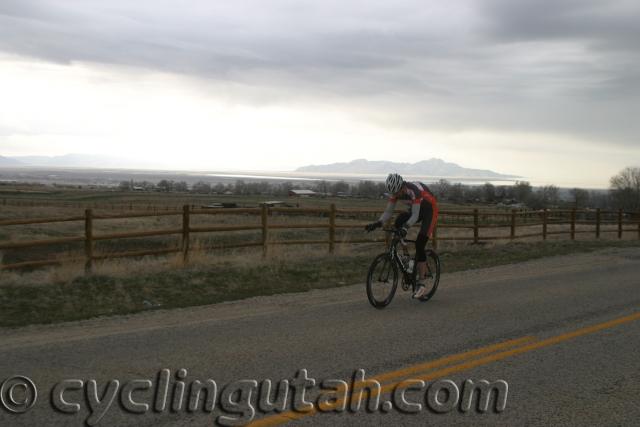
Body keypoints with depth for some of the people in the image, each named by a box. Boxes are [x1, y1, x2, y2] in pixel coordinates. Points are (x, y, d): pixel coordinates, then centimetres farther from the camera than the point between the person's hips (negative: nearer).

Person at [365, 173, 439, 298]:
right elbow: (388, 212, -12)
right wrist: (378, 223, -28)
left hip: (430, 210, -7)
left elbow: (415, 216, -37)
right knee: (398, 223, -20)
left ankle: (421, 284, -13)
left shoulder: (413, 191, -36)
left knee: (419, 244, -18)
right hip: (415, 210, 7)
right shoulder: (395, 192, -15)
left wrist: (405, 227, -52)